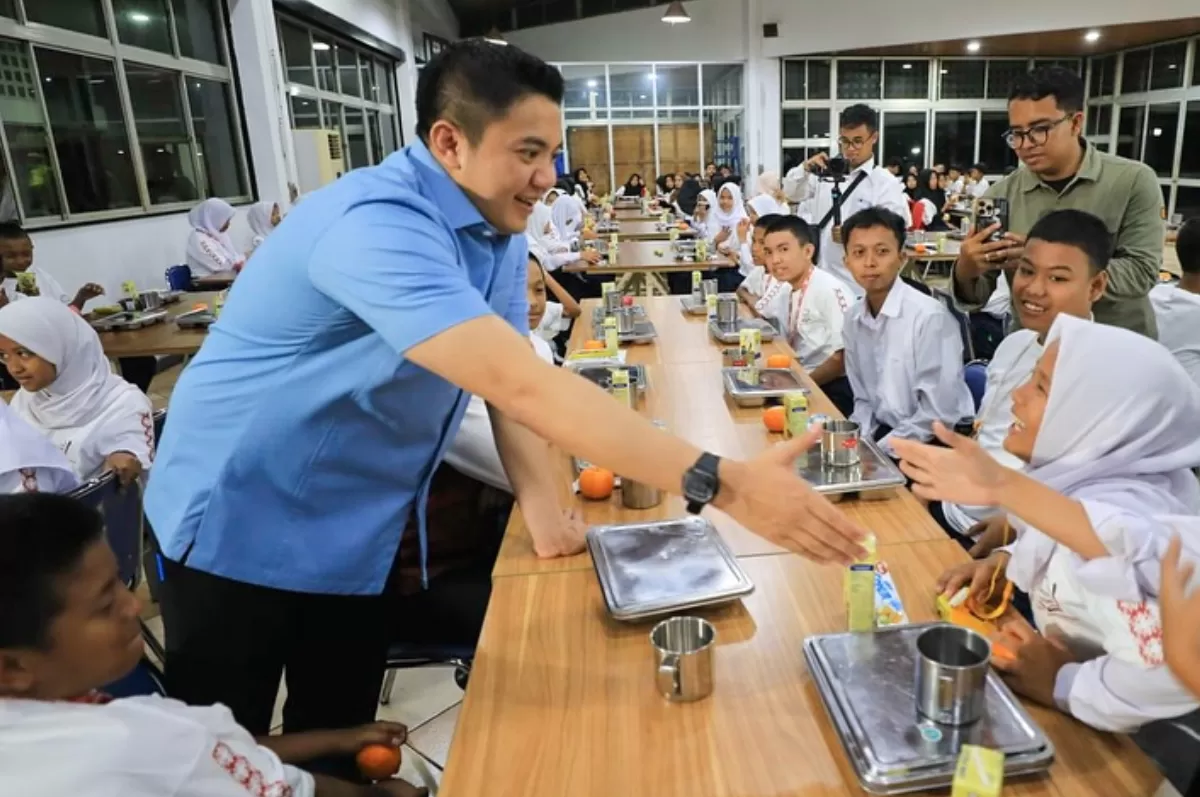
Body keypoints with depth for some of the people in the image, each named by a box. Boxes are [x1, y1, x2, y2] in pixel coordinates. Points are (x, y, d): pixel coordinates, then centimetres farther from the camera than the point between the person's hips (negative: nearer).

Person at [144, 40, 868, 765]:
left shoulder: (500, 229, -3)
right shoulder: (379, 225, -32)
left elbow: (514, 380, -1)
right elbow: (522, 385, -42)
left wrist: (542, 503, -14)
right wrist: (722, 484, -43)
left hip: (355, 536, 7)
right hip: (242, 522, -6)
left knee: (339, 744, 18)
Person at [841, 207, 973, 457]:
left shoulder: (930, 317, -17)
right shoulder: (852, 319, 1)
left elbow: (938, 416, -18)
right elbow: (864, 402, 9)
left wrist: (877, 451, -16)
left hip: (937, 446, -5)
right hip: (885, 434, 5)